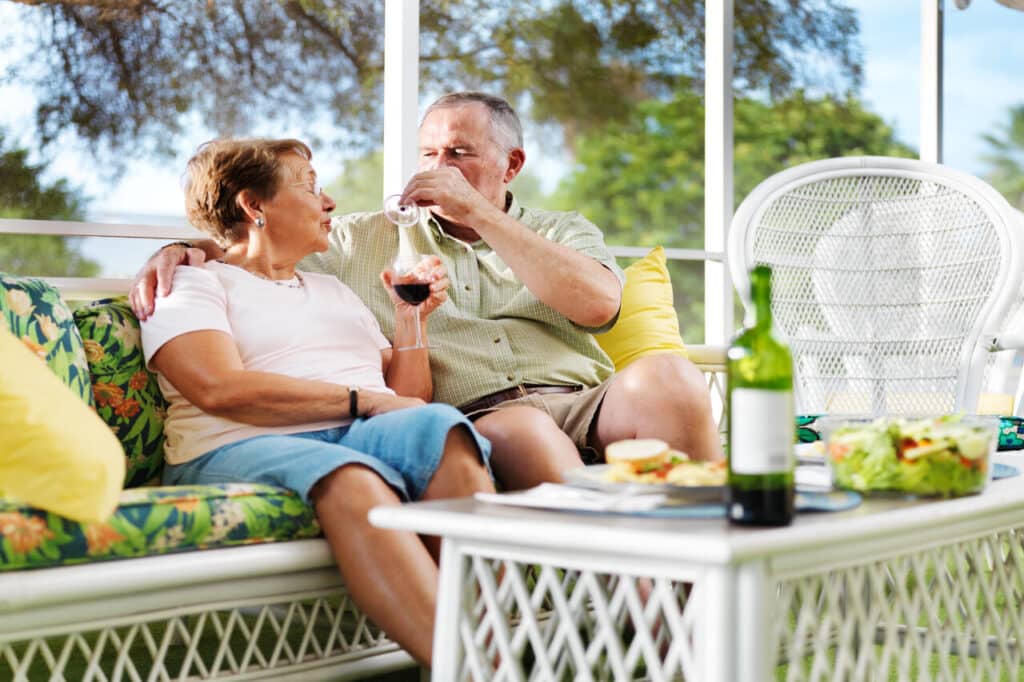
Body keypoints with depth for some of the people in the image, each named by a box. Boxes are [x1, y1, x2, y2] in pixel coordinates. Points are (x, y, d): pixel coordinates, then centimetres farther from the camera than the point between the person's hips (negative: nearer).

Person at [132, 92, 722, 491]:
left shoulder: (563, 233, 21)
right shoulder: (367, 239, 23)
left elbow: (599, 303, -1)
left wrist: (478, 214, -1)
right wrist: (184, 249, -1)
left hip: (585, 404, 2)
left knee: (664, 377, -31)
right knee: (521, 429, -38)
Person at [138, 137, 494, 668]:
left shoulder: (334, 290, 32)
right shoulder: (191, 285, 12)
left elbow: (412, 400, 26)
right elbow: (221, 390, -10)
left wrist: (409, 318, 12)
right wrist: (364, 400, -10)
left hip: (363, 440, 5)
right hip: (244, 450, -5)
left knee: (442, 429, -30)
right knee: (350, 478, -39)